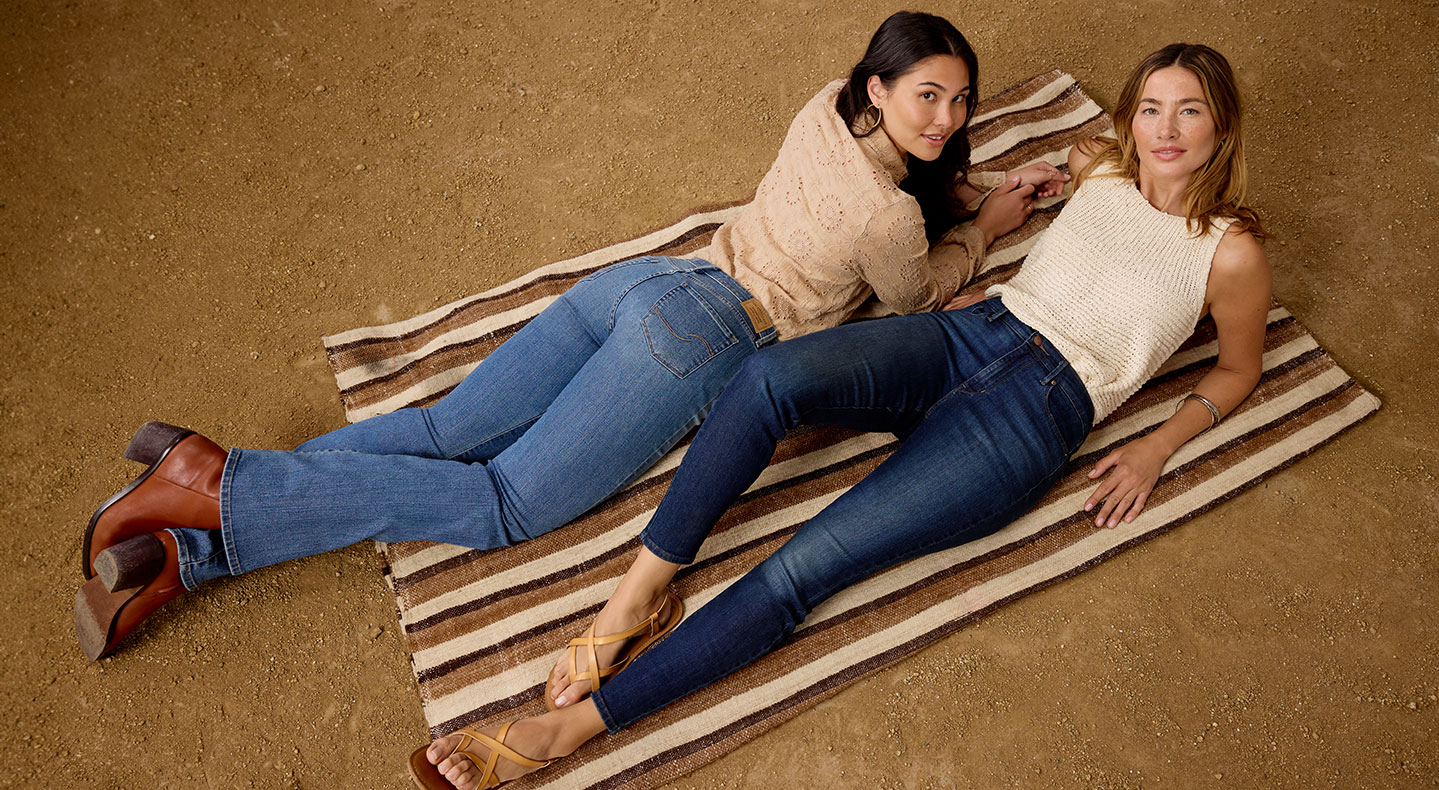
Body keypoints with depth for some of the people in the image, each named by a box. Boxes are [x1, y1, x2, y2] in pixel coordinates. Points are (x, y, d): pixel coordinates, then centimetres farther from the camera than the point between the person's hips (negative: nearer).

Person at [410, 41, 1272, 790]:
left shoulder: (1230, 251, 7)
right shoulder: (1104, 169, 18)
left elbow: (1240, 368, 18)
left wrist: (1157, 449, 3)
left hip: (1038, 410, -5)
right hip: (963, 333, 5)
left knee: (806, 566, -23)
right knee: (774, 371, -31)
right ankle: (642, 587, -21)